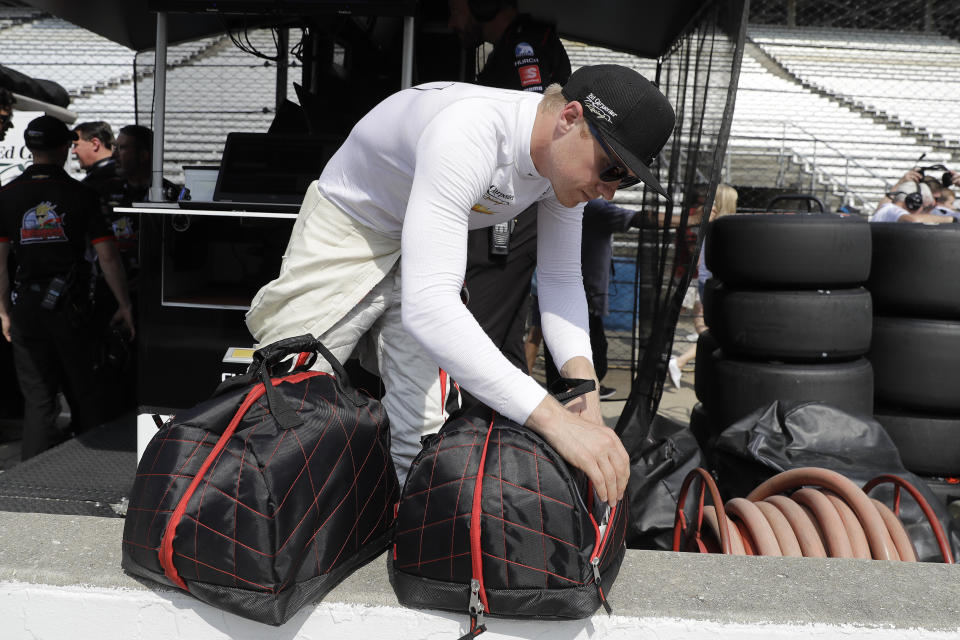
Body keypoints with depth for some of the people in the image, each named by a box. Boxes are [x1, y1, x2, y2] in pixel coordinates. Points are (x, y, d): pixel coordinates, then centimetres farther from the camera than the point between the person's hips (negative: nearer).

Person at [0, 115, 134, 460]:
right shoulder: (80, 194, -5)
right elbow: (107, 256, -8)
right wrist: (124, 305, 0)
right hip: (71, 308, -1)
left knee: (38, 398, 8)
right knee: (82, 392, 15)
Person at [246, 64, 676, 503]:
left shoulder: (568, 156, -15)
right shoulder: (467, 133, -40)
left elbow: (560, 278, -5)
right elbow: (426, 306, -50)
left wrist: (581, 373, -24)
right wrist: (553, 418, -53)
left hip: (427, 247, 6)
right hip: (346, 233, -6)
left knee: (422, 437, -4)